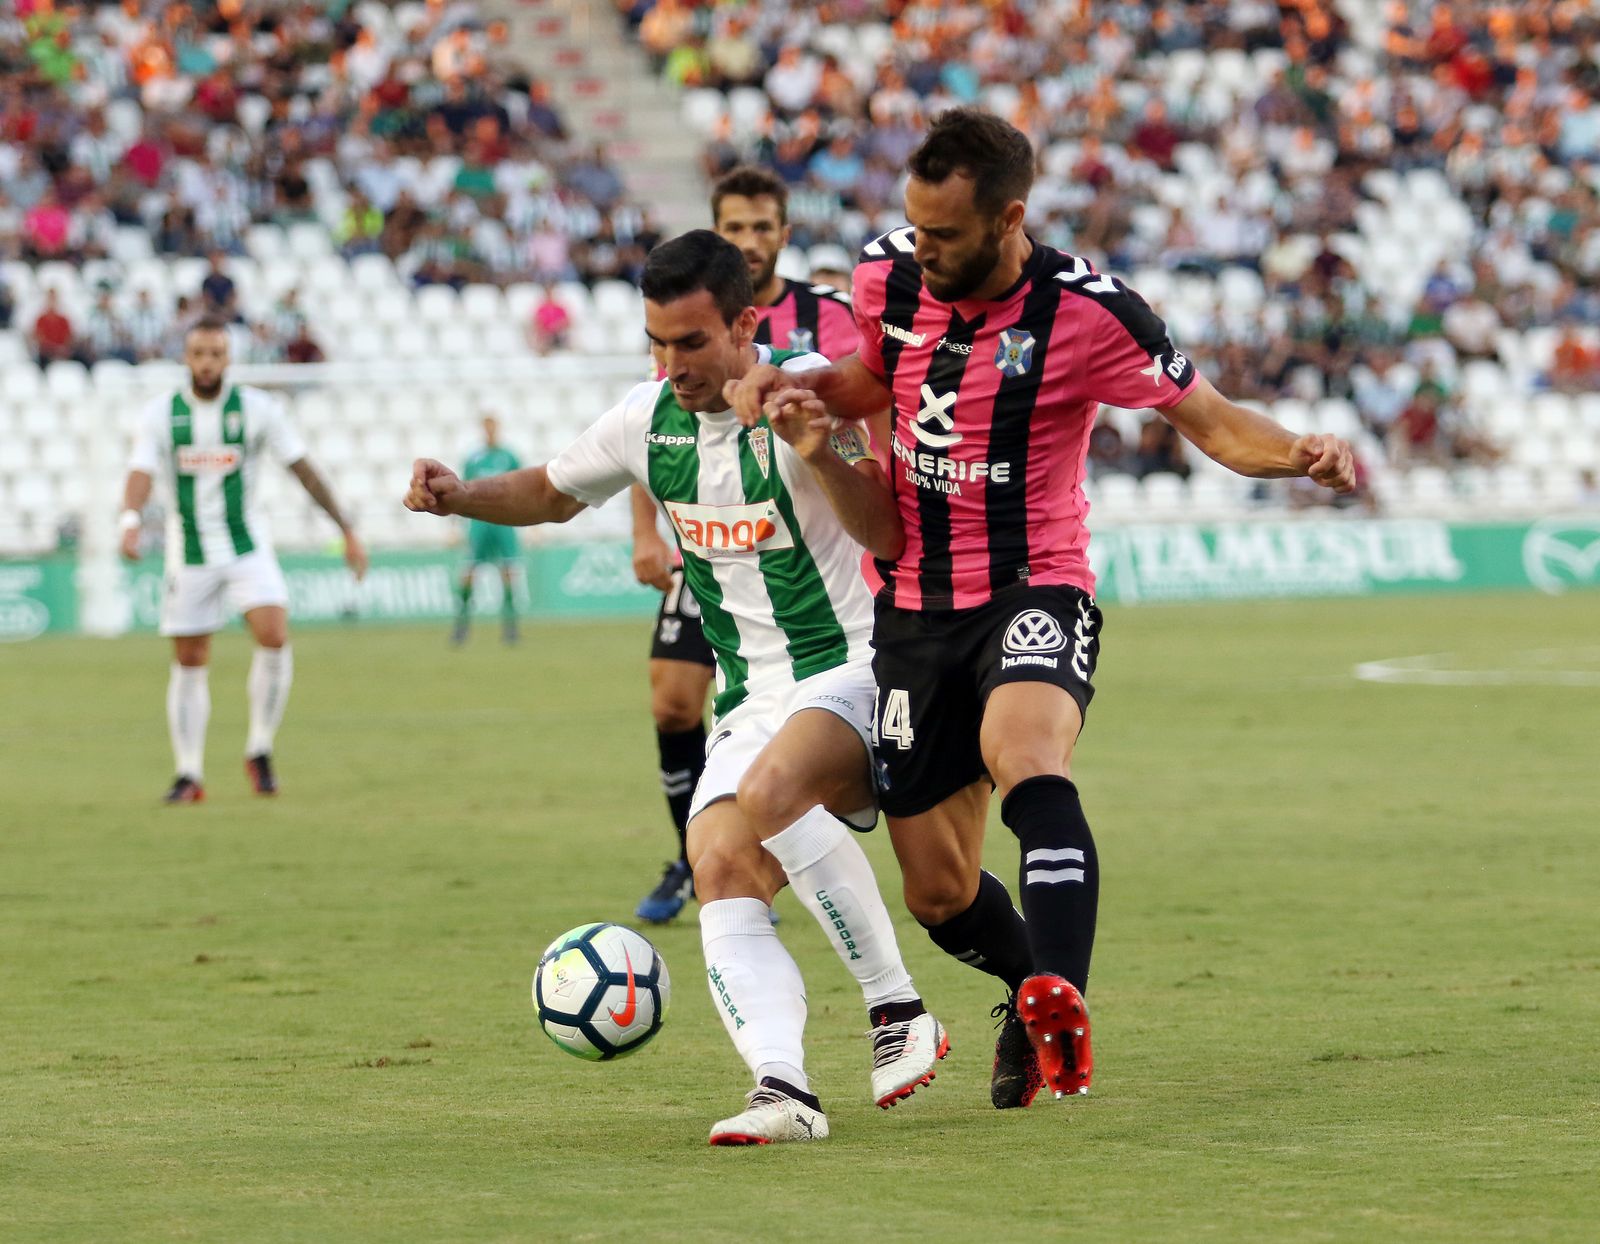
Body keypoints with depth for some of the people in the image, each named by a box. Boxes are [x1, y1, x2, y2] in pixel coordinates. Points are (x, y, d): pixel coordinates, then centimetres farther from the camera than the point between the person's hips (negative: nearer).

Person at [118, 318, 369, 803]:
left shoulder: (258, 409, -4)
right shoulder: (160, 415, -3)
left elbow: (302, 469, 0)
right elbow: (141, 472, -16)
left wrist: (347, 529, 0)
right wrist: (131, 520, -37)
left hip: (247, 547, -1)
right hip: (189, 553, 1)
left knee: (274, 636, -21)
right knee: (188, 663, 3)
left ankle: (260, 752, -5)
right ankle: (189, 775, 14)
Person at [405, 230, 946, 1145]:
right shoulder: (649, 419, 6)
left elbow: (892, 536, -16)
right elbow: (552, 492, 24)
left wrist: (823, 457, -31)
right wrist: (459, 496, 5)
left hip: (853, 670, -6)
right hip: (751, 706, 6)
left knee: (770, 793, -34)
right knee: (720, 874, -20)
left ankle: (899, 1012, -23)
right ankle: (783, 1086, -35)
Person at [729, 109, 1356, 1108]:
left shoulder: (1086, 312, -15)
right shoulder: (888, 277, 0)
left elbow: (1208, 419, -8)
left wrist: (1297, 454, -29)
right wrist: (793, 386, -1)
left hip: (1035, 590, -5)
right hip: (914, 607, 5)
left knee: (1026, 760, -38)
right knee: (939, 893, 7)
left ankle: (1059, 1007, -52)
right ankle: (1032, 984, 39)